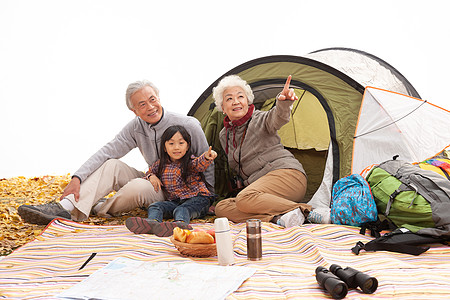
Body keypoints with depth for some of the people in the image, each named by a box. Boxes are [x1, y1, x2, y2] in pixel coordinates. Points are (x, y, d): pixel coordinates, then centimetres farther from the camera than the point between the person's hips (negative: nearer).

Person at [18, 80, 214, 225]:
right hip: (154, 182, 5)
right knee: (111, 165, -14)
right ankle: (66, 208, -25)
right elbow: (106, 152, -7)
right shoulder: (136, 128, -3)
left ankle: (100, 209, -6)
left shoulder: (188, 125, -16)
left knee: (138, 186, -34)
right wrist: (77, 178, -20)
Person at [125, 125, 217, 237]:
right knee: (154, 206, -17)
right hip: (174, 201, 5)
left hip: (196, 199, -5)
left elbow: (200, 164, -27)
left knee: (182, 210, -34)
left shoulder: (191, 162, -4)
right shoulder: (160, 165, 10)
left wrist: (206, 157, -51)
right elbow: (149, 172, 28)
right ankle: (153, 222, -46)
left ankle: (180, 224, -63)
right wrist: (151, 176, 2)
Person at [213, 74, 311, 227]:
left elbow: (277, 118, -30)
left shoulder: (260, 119, -4)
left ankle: (297, 209, -25)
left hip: (287, 174, -7)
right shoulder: (224, 136, 14)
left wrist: (284, 102, -51)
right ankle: (277, 218, -30)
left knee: (245, 198, -33)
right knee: (221, 208, -17)